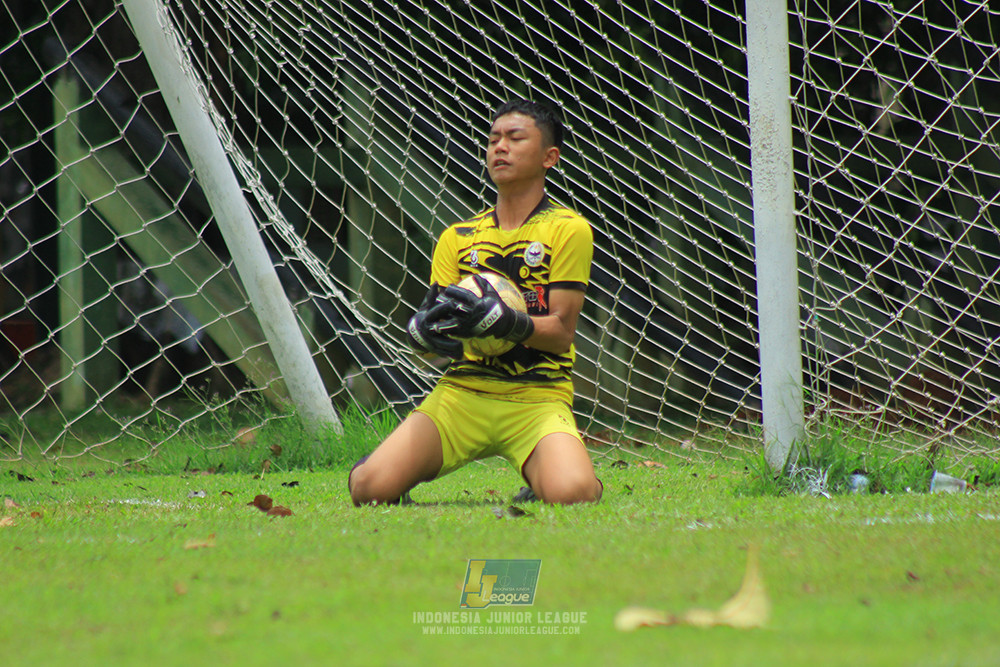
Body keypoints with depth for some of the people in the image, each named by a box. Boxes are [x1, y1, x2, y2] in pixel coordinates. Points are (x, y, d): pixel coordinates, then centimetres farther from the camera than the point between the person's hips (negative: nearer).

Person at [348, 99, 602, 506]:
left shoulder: (568, 229, 2)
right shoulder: (458, 238, 15)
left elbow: (561, 331, -6)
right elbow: (426, 328, 8)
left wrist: (503, 321, -25)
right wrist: (423, 331, -17)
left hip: (537, 399, -2)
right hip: (462, 393, 3)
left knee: (572, 492, -32)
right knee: (369, 487, -19)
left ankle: (540, 479, 5)